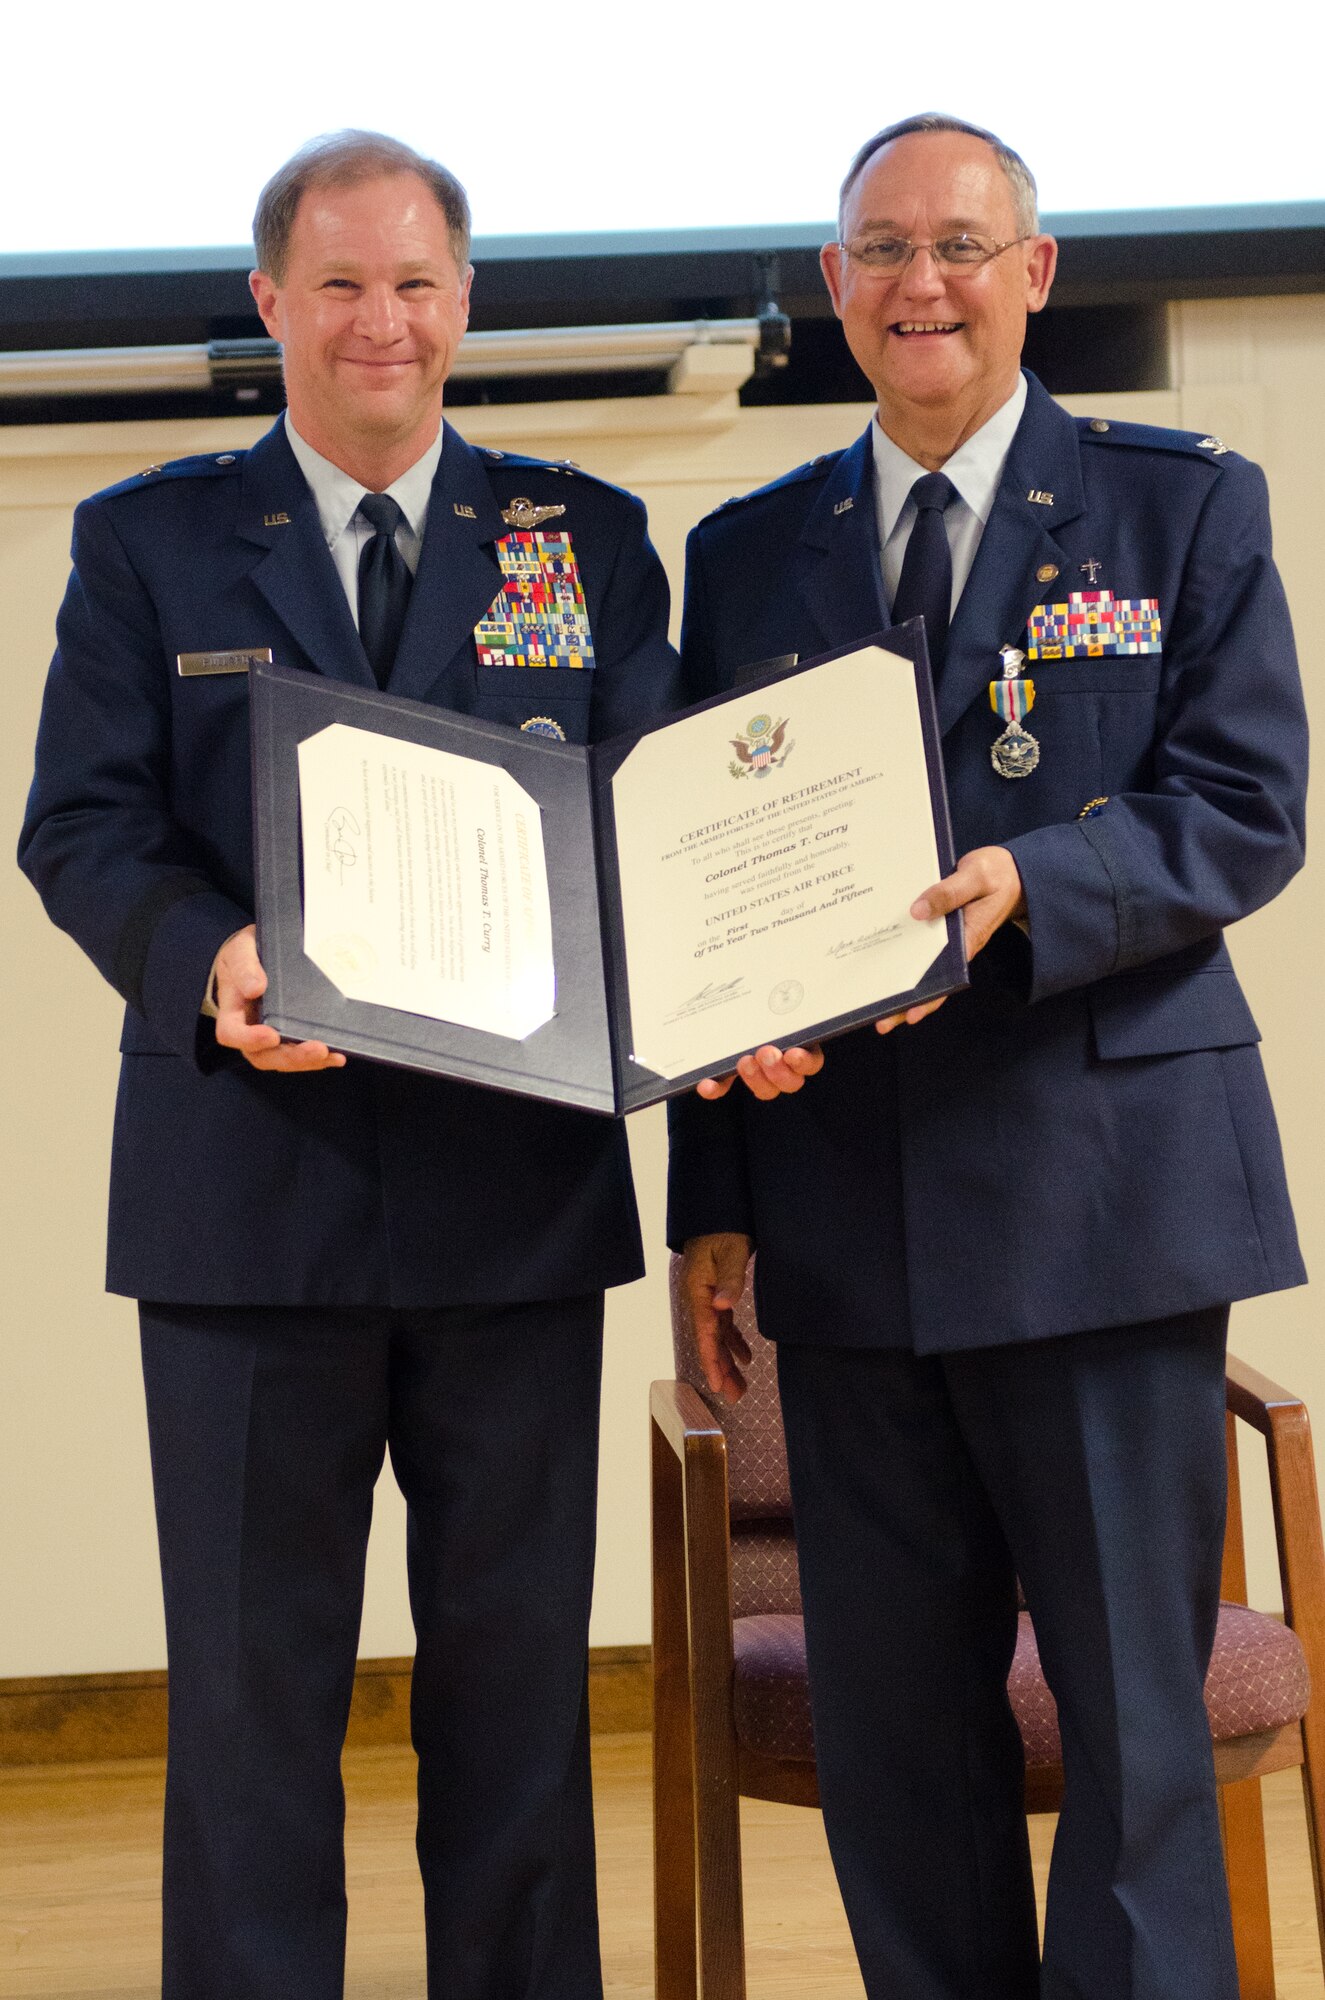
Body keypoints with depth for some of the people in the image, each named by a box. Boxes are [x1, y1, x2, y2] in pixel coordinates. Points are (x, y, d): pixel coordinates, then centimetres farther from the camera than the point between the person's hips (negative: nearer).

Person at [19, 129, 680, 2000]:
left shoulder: (587, 536, 11)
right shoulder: (148, 540, 8)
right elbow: (82, 824, 0)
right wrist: (211, 956, -21)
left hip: (519, 1189, 1)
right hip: (251, 1187, -1)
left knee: (518, 1670, 10)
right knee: (251, 1682, 6)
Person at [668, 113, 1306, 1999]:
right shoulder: (746, 553, 14)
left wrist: (1027, 885, -21)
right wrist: (714, 1199, 8)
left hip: (1100, 1191, -3)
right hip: (844, 1201, 3)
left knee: (1134, 1703, 1)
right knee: (888, 1716, 8)